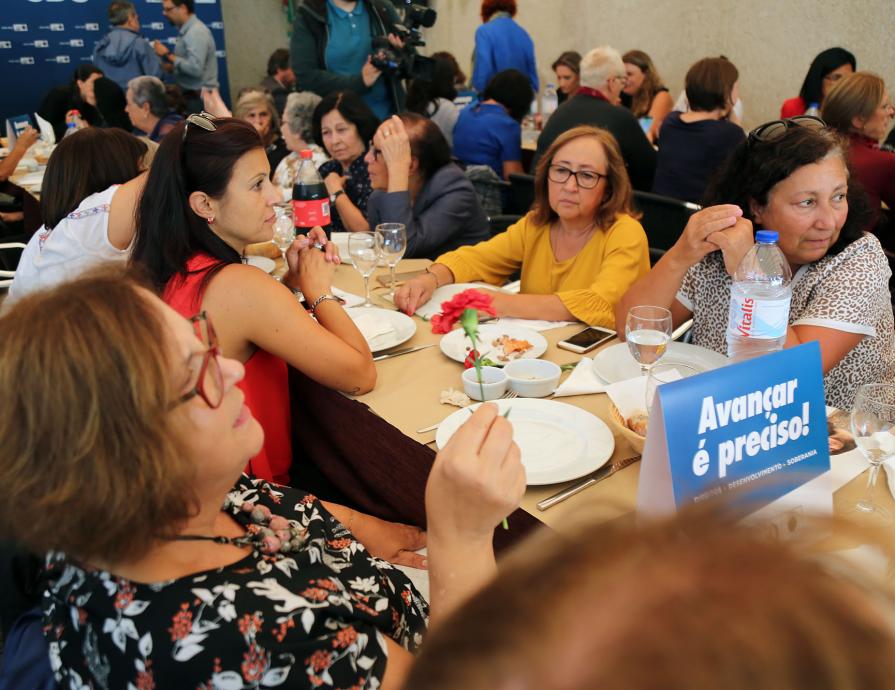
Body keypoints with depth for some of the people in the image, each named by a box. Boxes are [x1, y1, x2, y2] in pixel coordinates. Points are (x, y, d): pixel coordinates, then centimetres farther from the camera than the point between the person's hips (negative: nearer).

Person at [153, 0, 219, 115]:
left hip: (199, 99, -9)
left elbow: (195, 68, -24)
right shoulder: (185, 31, 13)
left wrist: (167, 55, -15)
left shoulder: (197, 32, -14)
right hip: (189, 96, 9)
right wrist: (171, 67, 1)